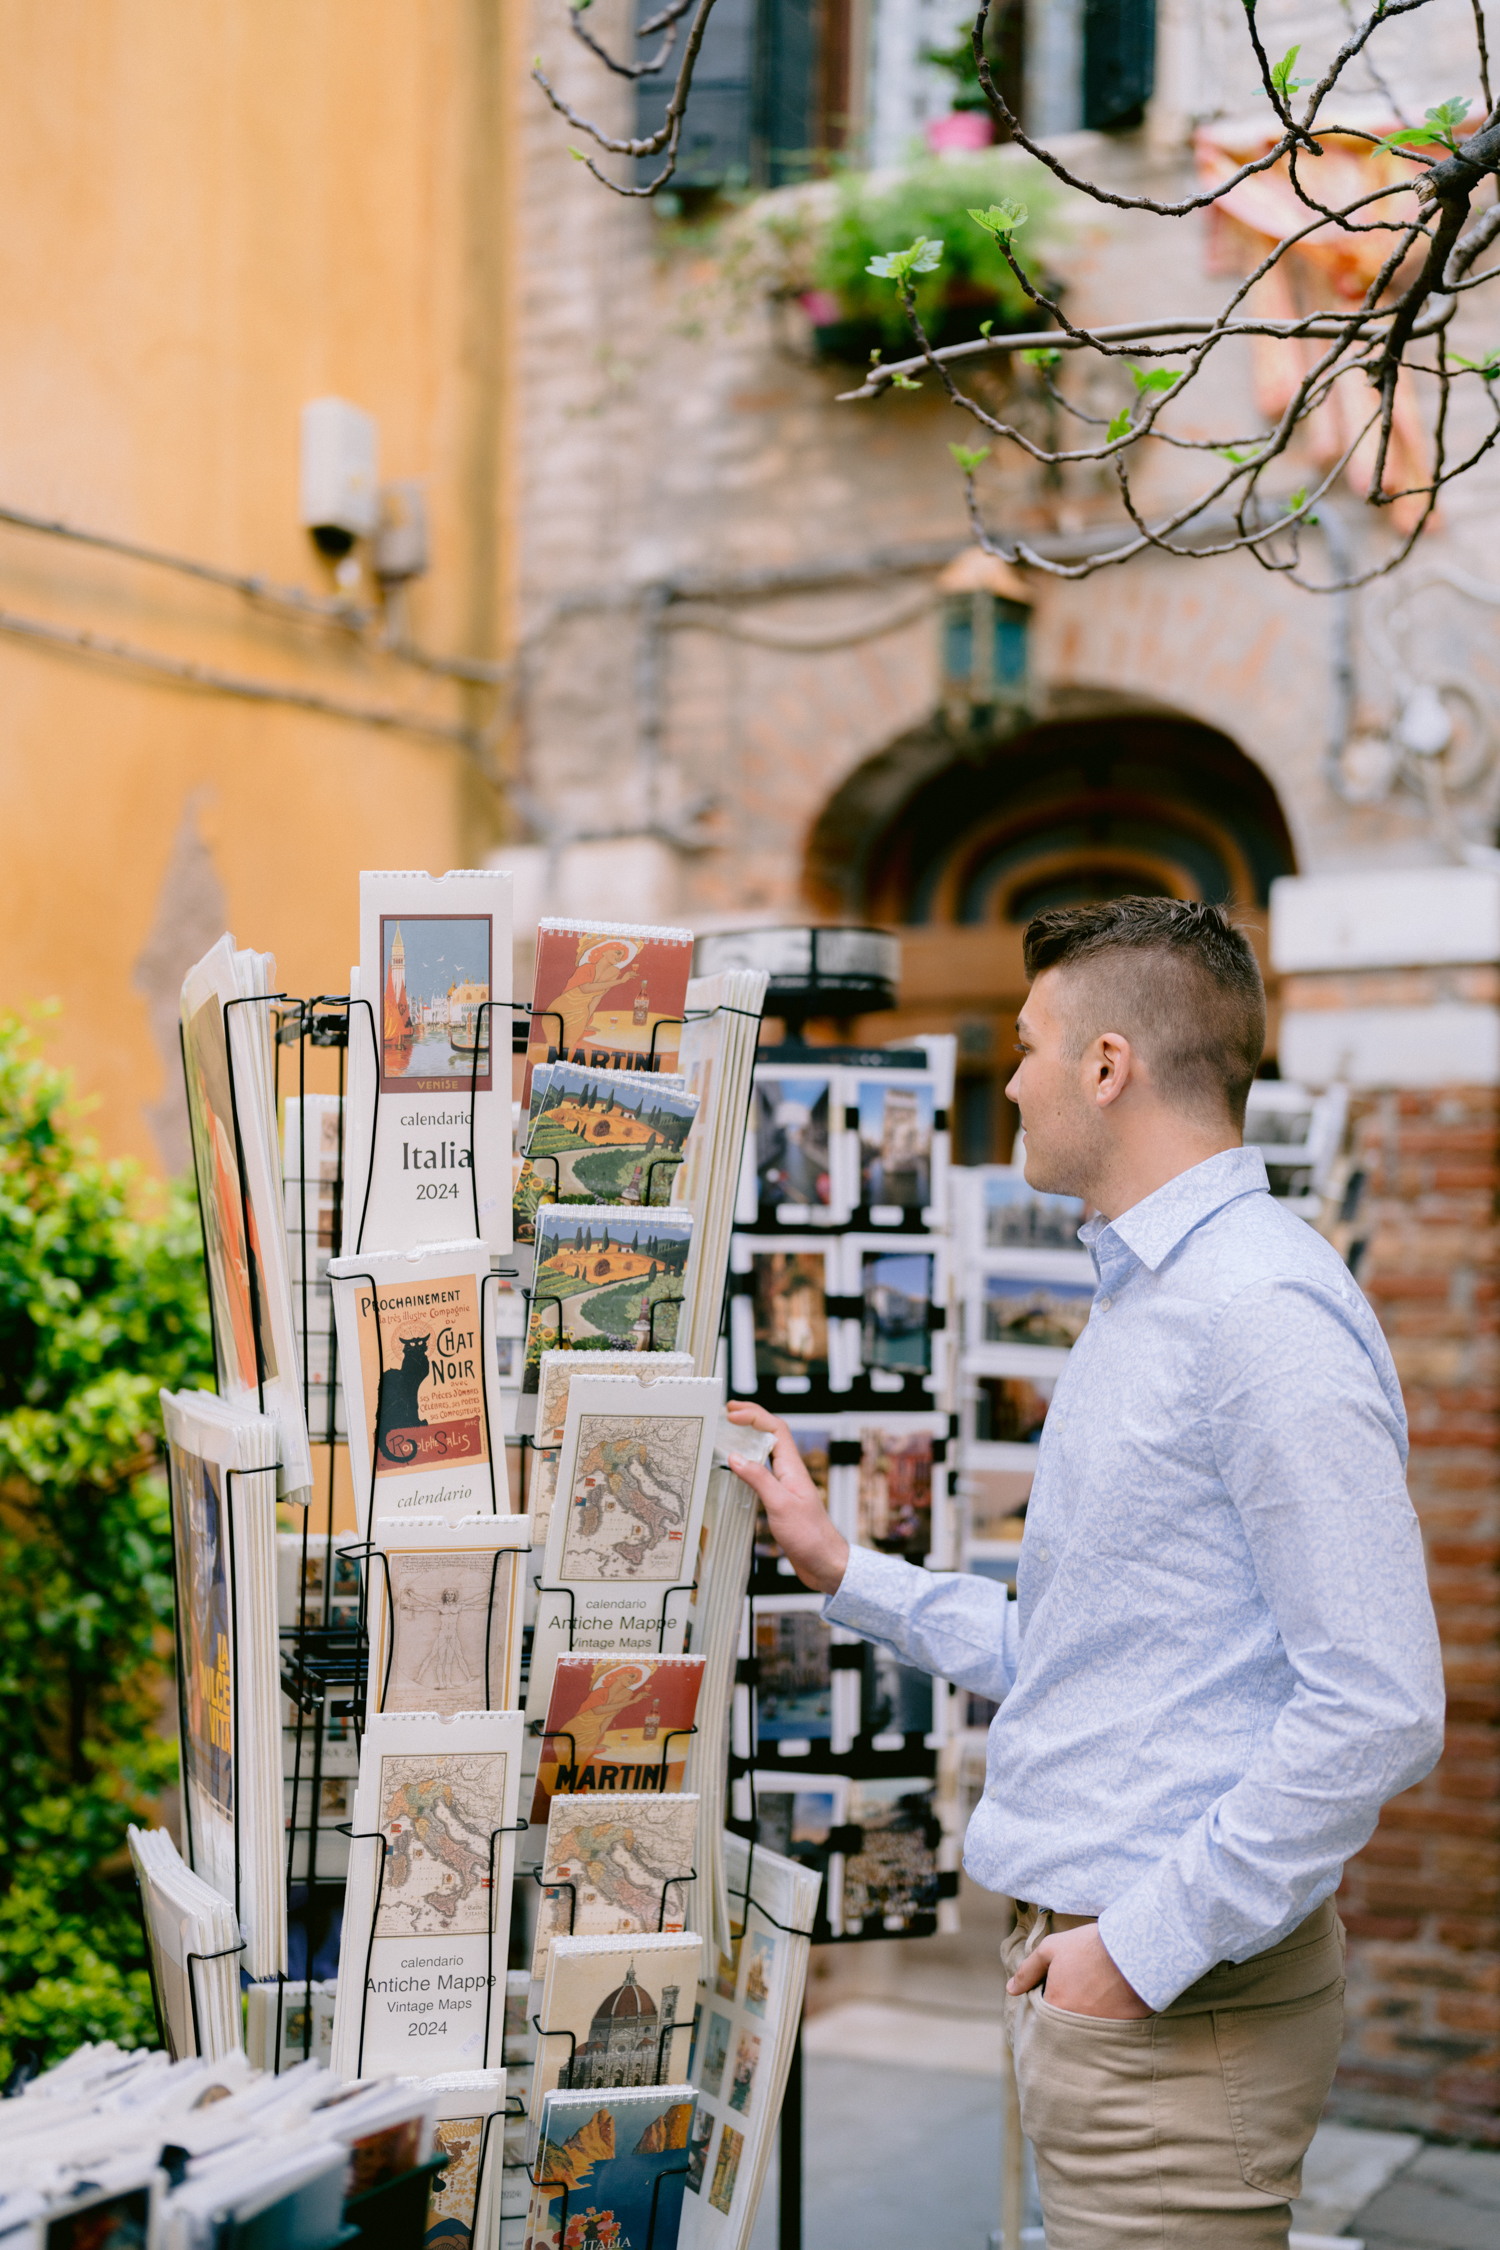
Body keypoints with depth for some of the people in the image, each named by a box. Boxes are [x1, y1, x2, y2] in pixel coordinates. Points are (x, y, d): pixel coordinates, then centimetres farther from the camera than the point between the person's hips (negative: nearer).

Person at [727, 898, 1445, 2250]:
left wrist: (1149, 1947, -20)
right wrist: (840, 1567, 21)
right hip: (1084, 1954, 10)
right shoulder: (1139, 1304, 16)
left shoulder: (1264, 1310, -18)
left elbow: (1381, 1709, -24)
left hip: (1184, 1996, -10)